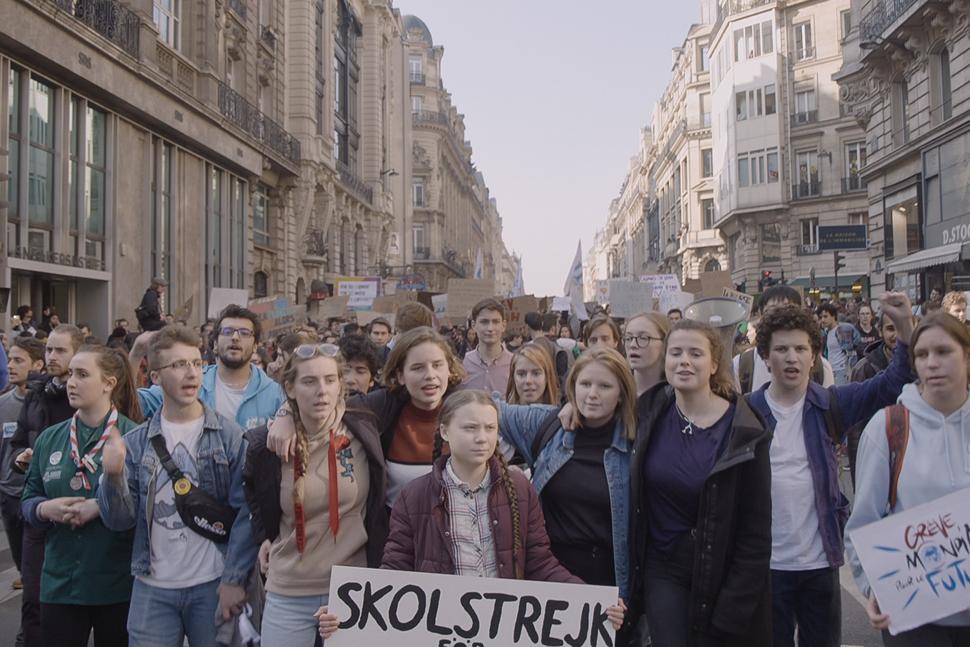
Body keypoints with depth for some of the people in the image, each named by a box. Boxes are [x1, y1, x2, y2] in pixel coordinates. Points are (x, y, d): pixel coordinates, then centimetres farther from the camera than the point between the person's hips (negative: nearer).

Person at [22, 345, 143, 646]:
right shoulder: (49, 438, 6)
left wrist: (102, 507, -20)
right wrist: (45, 509, -9)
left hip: (118, 584, -3)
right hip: (59, 582, 4)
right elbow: (28, 500, 12)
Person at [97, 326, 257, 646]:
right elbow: (120, 520, 1)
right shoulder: (135, 442, 4)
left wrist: (234, 580, -11)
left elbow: (246, 512, -7)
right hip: (152, 588, 2)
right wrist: (114, 476, -16)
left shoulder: (230, 435, -4)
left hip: (214, 585, -2)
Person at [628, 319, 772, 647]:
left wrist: (735, 606, -14)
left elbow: (756, 530, -12)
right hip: (662, 570, 2)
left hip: (720, 575, -2)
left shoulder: (744, 432, -14)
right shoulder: (651, 411, -5)